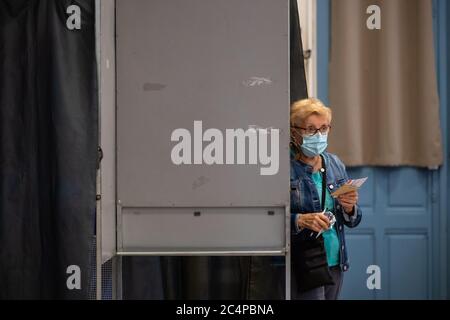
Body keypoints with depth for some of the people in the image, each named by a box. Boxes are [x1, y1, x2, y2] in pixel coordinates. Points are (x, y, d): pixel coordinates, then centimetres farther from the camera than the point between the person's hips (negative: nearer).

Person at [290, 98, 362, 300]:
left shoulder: (335, 164, 10)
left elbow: (353, 221, 15)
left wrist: (349, 208, -6)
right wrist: (300, 220, -27)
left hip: (335, 262, 6)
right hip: (302, 266, -6)